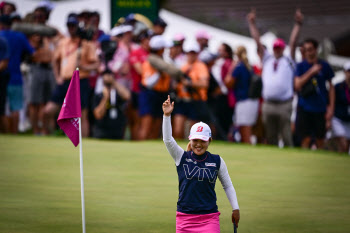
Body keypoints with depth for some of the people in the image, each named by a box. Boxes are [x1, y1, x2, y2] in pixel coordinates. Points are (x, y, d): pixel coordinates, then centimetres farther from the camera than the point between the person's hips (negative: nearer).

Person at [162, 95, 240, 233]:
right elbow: (167, 140, -13)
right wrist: (167, 116, -25)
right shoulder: (182, 158, 2)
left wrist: (235, 209, 10)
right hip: (185, 217, 1)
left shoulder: (217, 161, 4)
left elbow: (228, 186, 14)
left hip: (209, 218, -1)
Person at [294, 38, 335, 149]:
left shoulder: (324, 66, 6)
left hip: (320, 108, 1)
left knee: (320, 140, 3)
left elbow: (331, 87, 10)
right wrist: (311, 71, -15)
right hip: (304, 107, -1)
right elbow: (297, 85, -8)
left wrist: (331, 107, 4)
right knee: (306, 139, -7)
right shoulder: (301, 66, 5)